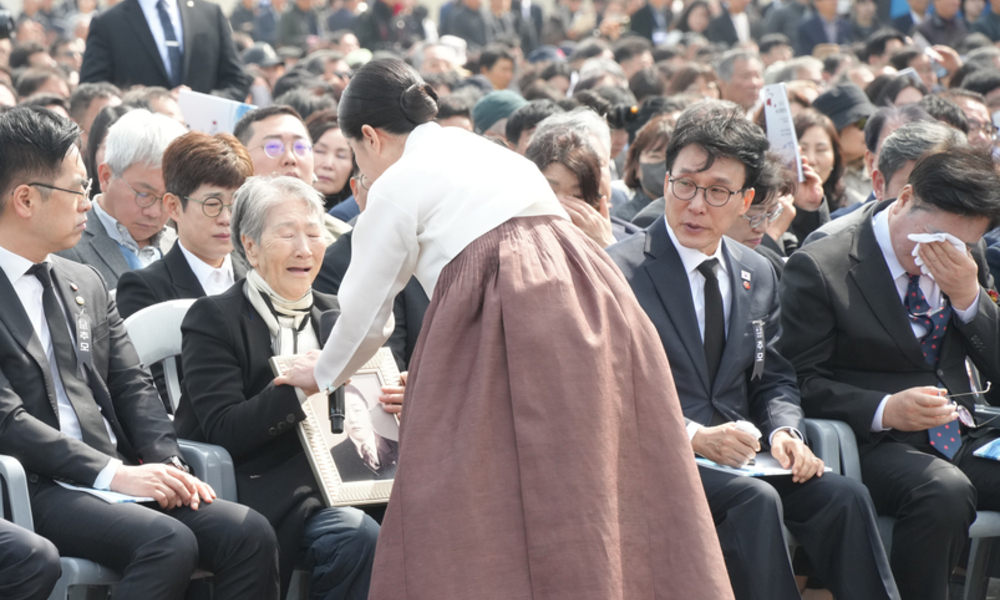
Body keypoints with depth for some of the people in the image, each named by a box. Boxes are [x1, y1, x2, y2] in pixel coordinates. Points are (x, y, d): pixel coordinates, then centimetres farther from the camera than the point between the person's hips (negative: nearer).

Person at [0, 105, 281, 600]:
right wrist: (113, 473, -20)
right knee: (169, 542, -31)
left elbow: (132, 387, 15)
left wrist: (167, 465, -5)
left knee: (249, 533, -16)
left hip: (118, 480, 7)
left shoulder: (86, 284, 19)